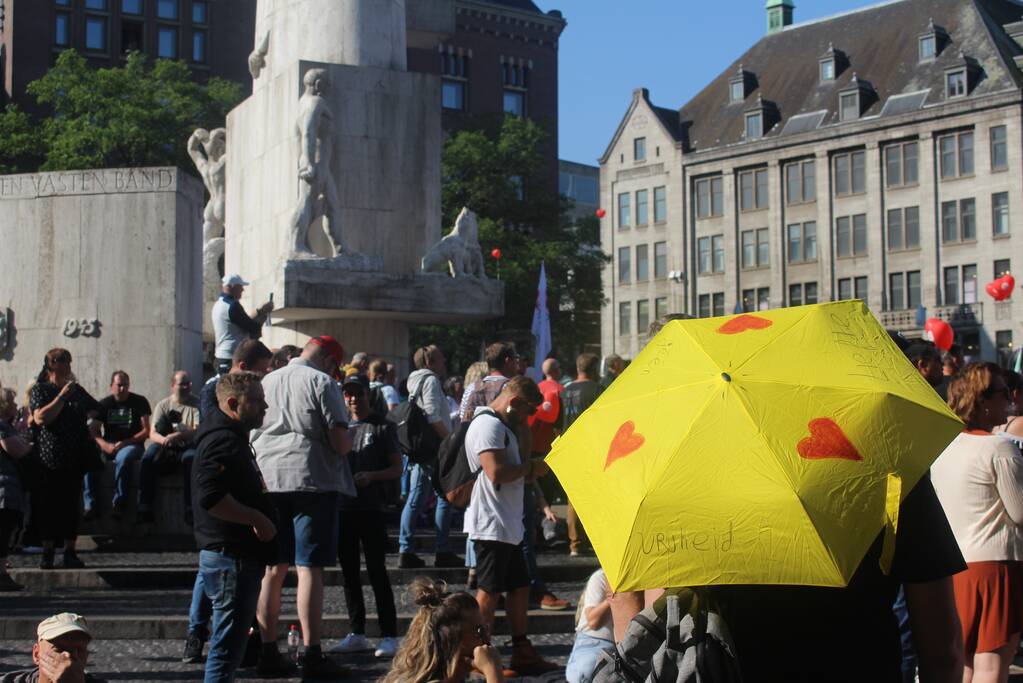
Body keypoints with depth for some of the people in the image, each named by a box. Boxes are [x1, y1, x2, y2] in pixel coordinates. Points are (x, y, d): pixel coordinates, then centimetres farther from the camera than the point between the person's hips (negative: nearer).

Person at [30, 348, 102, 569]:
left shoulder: (77, 390, 17)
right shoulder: (39, 390, 3)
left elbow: (96, 410, 32)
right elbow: (40, 418, -14)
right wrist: (62, 396, -13)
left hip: (75, 458, 4)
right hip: (49, 458, -3)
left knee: (71, 505, 3)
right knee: (48, 506, -2)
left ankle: (70, 553, 6)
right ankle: (47, 553, 5)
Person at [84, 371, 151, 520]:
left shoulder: (139, 402, 4)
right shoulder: (104, 404, 11)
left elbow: (146, 432, -3)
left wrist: (125, 442, -16)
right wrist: (104, 445, -18)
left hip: (132, 445, -3)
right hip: (108, 445, 3)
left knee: (123, 458, -39)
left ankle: (119, 503, -32)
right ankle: (91, 504, -28)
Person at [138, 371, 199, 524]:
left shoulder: (197, 404, 3)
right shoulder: (163, 405, 11)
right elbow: (152, 434, 1)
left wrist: (177, 436, -30)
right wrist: (164, 440, -24)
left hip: (188, 447, -2)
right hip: (166, 449, 3)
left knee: (190, 457, -36)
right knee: (148, 458, -27)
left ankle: (190, 510, -37)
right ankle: (144, 508, -26)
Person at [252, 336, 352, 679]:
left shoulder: (266, 382, 15)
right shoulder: (322, 382, -4)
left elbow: (251, 437, 21)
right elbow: (340, 441, -9)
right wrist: (348, 442, 11)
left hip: (268, 480, 6)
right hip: (311, 479, -6)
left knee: (274, 568, 11)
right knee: (309, 567, -6)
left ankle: (268, 651, 13)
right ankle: (312, 655, -7)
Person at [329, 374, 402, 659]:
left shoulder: (382, 427, 1)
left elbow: (397, 468, -1)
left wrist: (371, 476, -18)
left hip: (370, 508, -5)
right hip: (342, 507, 5)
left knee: (376, 570, -6)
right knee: (349, 571, 9)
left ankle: (389, 635, -4)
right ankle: (357, 633, 17)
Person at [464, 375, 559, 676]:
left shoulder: (502, 426, 20)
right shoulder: (488, 425, -15)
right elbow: (496, 473, -25)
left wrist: (530, 472, 7)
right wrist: (531, 467, -11)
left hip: (508, 525, 11)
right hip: (491, 525, -11)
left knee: (519, 587, 14)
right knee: (490, 592, -5)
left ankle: (522, 653, 21)